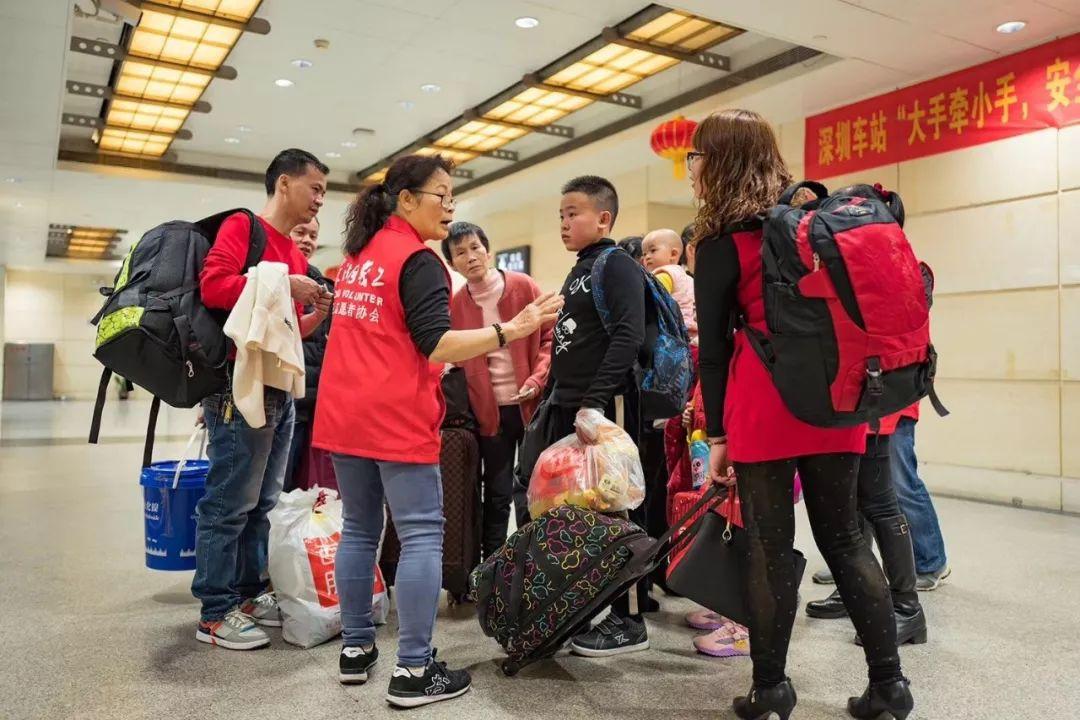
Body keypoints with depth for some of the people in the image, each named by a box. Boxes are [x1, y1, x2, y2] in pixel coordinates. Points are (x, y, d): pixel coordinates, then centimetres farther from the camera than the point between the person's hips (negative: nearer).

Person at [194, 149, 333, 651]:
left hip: (280, 391, 9)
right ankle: (215, 613, 6)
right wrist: (284, 285, -17)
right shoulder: (242, 226, -5)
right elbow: (213, 285, -20)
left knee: (263, 503, 13)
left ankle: (250, 593, 24)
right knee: (230, 503, -3)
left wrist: (319, 314, 6)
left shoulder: (295, 252, 19)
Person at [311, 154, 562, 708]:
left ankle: (355, 648, 23)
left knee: (359, 531, 14)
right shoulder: (418, 261, -11)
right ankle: (413, 670, 0)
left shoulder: (356, 257, 16)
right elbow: (437, 347, -19)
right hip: (396, 418, -9)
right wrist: (513, 329, -21)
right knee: (421, 536, -3)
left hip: (343, 415, 9)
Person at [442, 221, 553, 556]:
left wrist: (537, 379, -13)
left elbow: (550, 335, -1)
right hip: (488, 412, 1)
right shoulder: (454, 304, 1)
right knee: (496, 495, 10)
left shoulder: (523, 286, -4)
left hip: (531, 405, -1)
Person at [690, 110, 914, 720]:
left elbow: (714, 344, -3)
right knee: (844, 536, 14)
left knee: (770, 545, 4)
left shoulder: (721, 241, -3)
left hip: (764, 403, -5)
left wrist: (717, 434, 2)